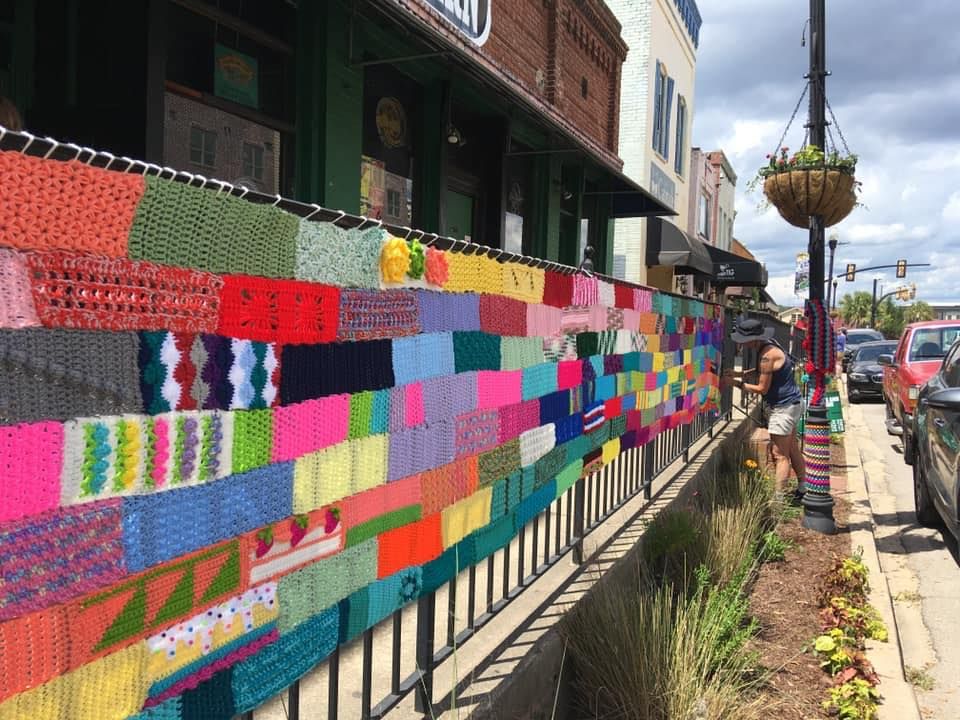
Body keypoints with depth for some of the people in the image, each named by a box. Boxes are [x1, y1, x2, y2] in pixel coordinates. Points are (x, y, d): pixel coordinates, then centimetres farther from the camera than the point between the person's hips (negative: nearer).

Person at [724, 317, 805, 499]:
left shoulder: (767, 355, -24)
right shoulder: (769, 345, 5)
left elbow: (762, 388, -19)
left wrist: (738, 383, -10)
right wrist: (741, 373, 11)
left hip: (784, 407, -10)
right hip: (792, 403, 10)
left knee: (781, 456, -5)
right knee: (793, 450, 19)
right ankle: (802, 489, 30)